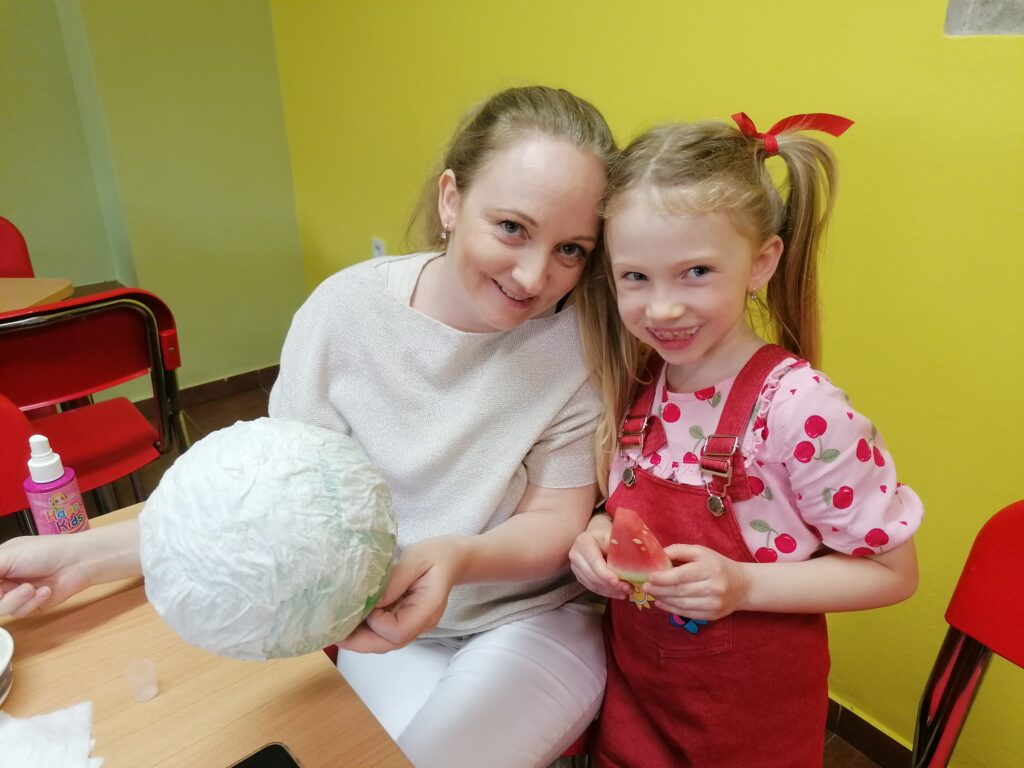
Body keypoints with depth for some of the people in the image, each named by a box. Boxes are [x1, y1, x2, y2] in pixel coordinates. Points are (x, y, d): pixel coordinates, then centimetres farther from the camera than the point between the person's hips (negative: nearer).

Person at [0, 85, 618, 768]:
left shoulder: (579, 345, -17)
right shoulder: (346, 309, -13)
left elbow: (558, 521, -10)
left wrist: (458, 557, -31)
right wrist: (87, 556, -11)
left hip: (534, 618, -1)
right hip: (386, 624, 2)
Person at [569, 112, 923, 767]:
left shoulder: (799, 408, -26)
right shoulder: (638, 386, -9)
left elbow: (893, 571, -15)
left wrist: (743, 584, -27)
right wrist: (599, 536, -13)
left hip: (751, 714, -4)